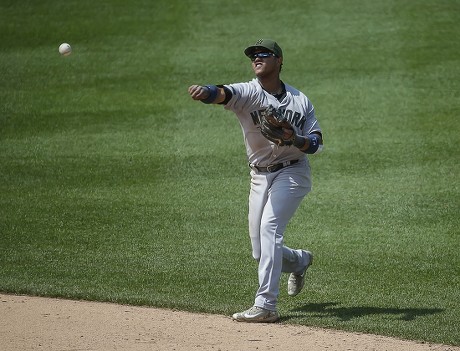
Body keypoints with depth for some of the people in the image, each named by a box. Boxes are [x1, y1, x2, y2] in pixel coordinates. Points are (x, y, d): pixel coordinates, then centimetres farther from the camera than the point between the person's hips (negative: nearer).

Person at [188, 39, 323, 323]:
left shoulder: (299, 100, 3)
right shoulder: (248, 93, -2)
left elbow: (317, 142, 2)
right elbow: (223, 93, -26)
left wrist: (294, 139, -20)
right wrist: (205, 91, -50)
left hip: (292, 173, -3)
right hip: (260, 178, 3)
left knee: (269, 228, -24)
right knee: (261, 253, 7)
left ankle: (266, 305, -26)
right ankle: (300, 260, 42)